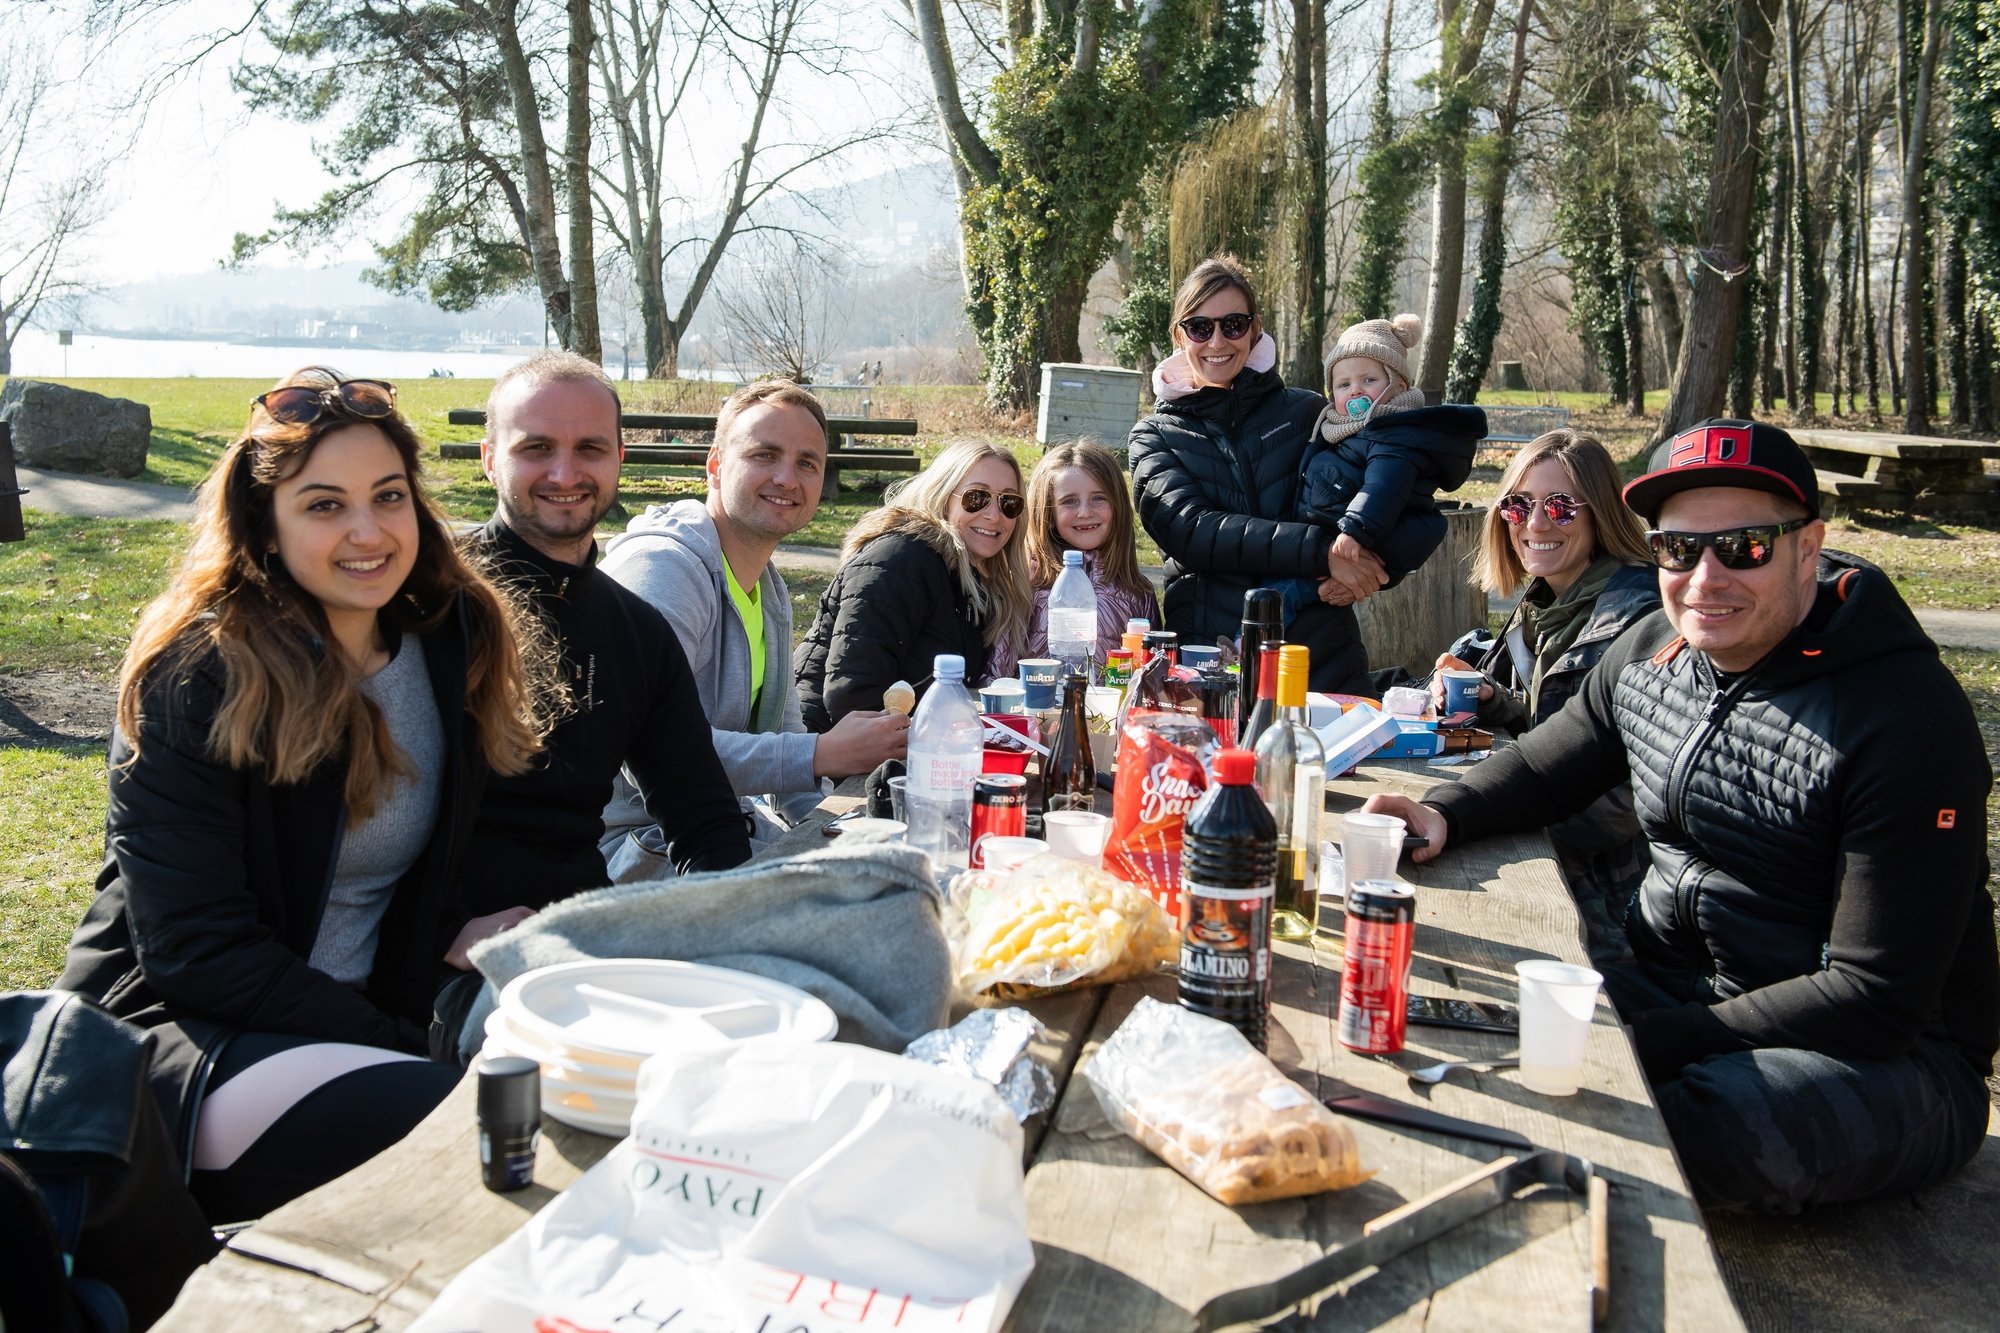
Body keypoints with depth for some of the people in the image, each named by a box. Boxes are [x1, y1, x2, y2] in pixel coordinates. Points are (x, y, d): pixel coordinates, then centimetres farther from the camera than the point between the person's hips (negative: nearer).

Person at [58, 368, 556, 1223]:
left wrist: (452, 936, -5)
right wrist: (407, 1050, -20)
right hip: (172, 1035, -5)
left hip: (364, 1016, 6)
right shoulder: (197, 678, -14)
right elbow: (195, 951, -16)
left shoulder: (455, 647, 4)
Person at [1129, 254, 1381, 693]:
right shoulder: (1156, 436, 10)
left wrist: (1357, 573, -16)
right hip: (1208, 661, -1)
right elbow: (1190, 529, -7)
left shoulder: (1307, 413, 12)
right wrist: (1319, 550, -19)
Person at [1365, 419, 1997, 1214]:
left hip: (1888, 1057, -5)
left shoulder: (1907, 718, -21)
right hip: (1671, 988, 6)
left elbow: (1877, 1000, -23)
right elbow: (1545, 766, 18)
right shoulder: (1651, 652, -1)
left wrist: (1644, 1040, -28)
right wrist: (1444, 814, -4)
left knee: (1735, 1124, -37)